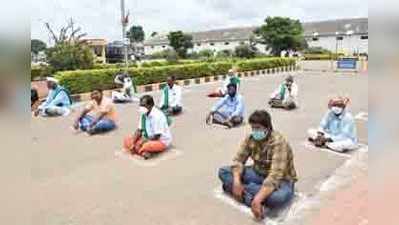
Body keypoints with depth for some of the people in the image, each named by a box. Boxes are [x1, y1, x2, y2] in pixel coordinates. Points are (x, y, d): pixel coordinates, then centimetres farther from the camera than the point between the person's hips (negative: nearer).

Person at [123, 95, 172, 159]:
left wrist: (144, 141, -18)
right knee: (127, 140, -6)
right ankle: (143, 152, -25)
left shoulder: (157, 115, -24)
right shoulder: (143, 114, 0)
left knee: (147, 146, -40)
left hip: (162, 141, -8)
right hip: (149, 139, 8)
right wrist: (132, 143, -11)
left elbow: (157, 136, -23)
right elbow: (139, 130, 3)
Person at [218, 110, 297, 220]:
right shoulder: (251, 138, -8)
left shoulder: (279, 142, -27)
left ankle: (246, 191, -20)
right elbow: (238, 160, -6)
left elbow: (275, 175, -36)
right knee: (223, 171, -10)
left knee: (278, 197, -42)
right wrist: (236, 182, -25)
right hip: (258, 174, 6)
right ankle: (250, 197, -25)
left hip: (281, 179, -5)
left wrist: (258, 199, -44)